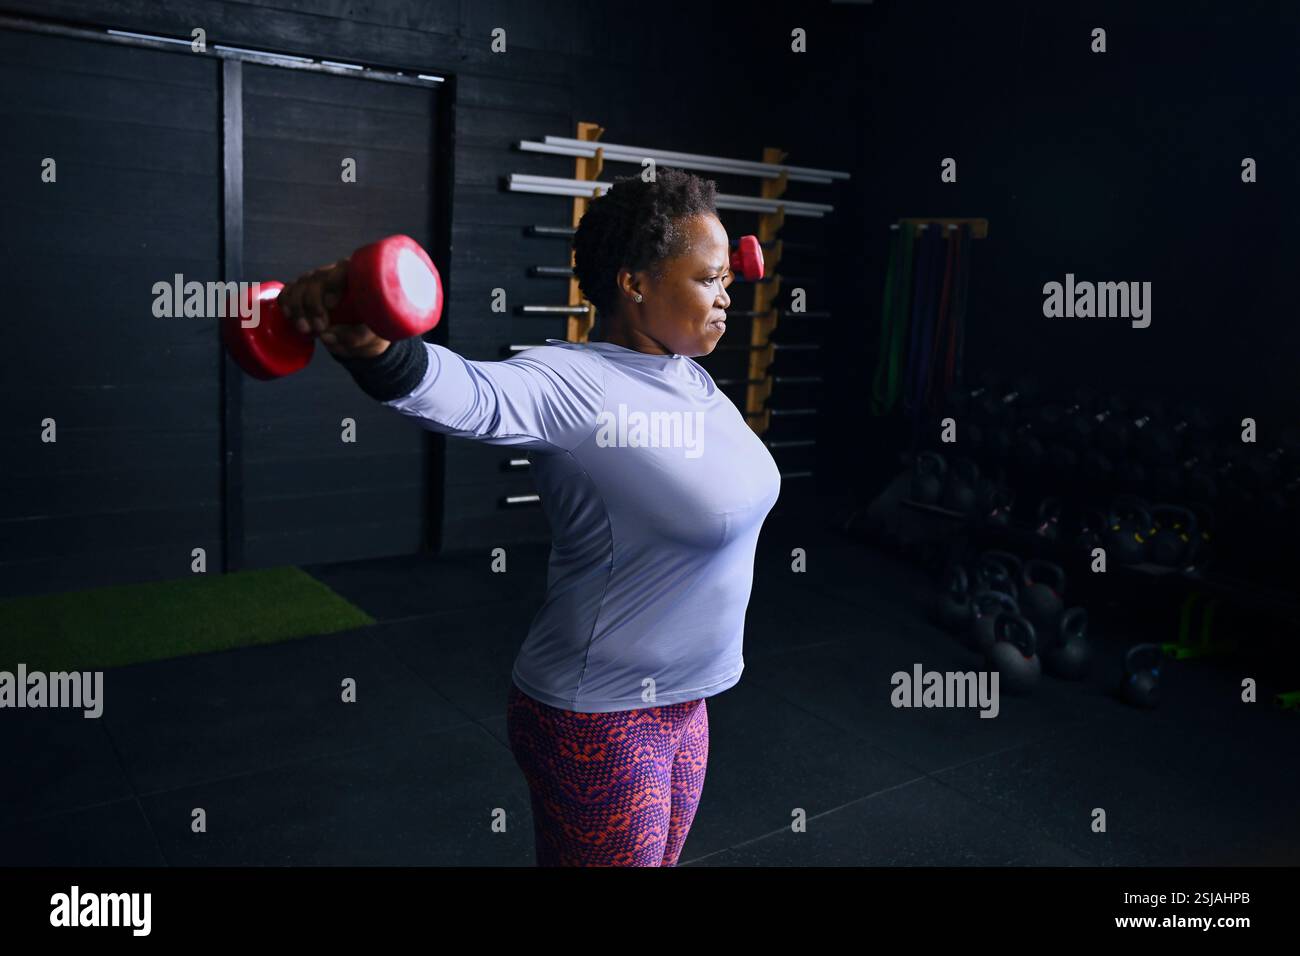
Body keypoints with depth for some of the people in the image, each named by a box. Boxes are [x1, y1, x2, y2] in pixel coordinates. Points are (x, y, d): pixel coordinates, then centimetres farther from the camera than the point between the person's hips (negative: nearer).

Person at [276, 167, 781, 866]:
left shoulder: (688, 374, 3)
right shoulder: (577, 384, -23)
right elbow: (476, 396, -44)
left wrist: (710, 267, 44)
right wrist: (372, 346, -63)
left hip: (680, 703, 9)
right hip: (601, 725, -8)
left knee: (661, 857, 24)